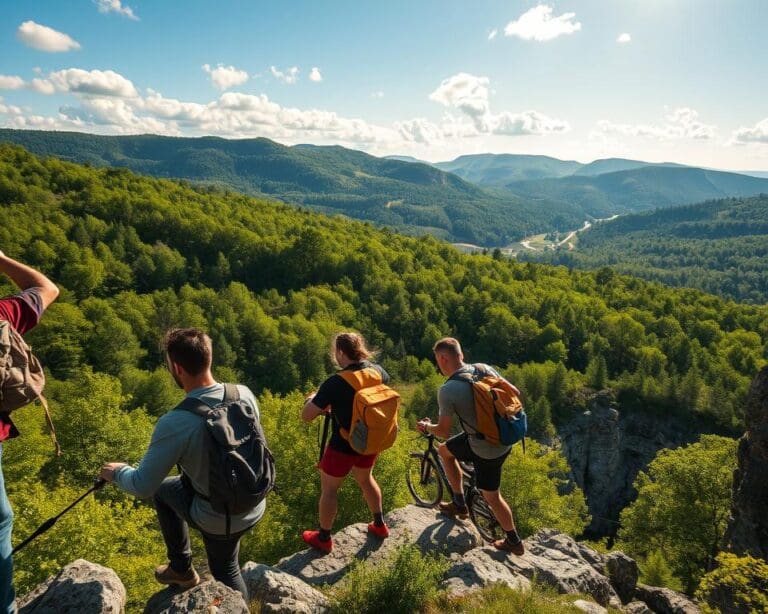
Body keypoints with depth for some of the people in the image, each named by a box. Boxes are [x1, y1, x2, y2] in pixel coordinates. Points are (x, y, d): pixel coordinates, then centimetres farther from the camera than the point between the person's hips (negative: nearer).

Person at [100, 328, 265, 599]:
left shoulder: (175, 424, -29)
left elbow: (142, 487, -18)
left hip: (219, 518, -4)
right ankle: (180, 567, 40)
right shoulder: (244, 394, -14)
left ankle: (183, 569, 43)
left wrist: (117, 472, 3)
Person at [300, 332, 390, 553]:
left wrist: (312, 399, -2)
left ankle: (324, 538, 31)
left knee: (329, 489, 16)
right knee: (365, 478, 30)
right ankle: (380, 525, 42)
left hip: (344, 446, -6)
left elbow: (306, 416, -26)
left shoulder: (335, 383, -28)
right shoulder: (378, 371, -10)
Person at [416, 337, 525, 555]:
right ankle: (459, 504, 38)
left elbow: (444, 431, -16)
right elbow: (514, 392, 4)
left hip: (486, 451, -7)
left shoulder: (447, 390, -24)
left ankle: (514, 542, 36)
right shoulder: (484, 368, -6)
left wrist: (426, 426, 7)